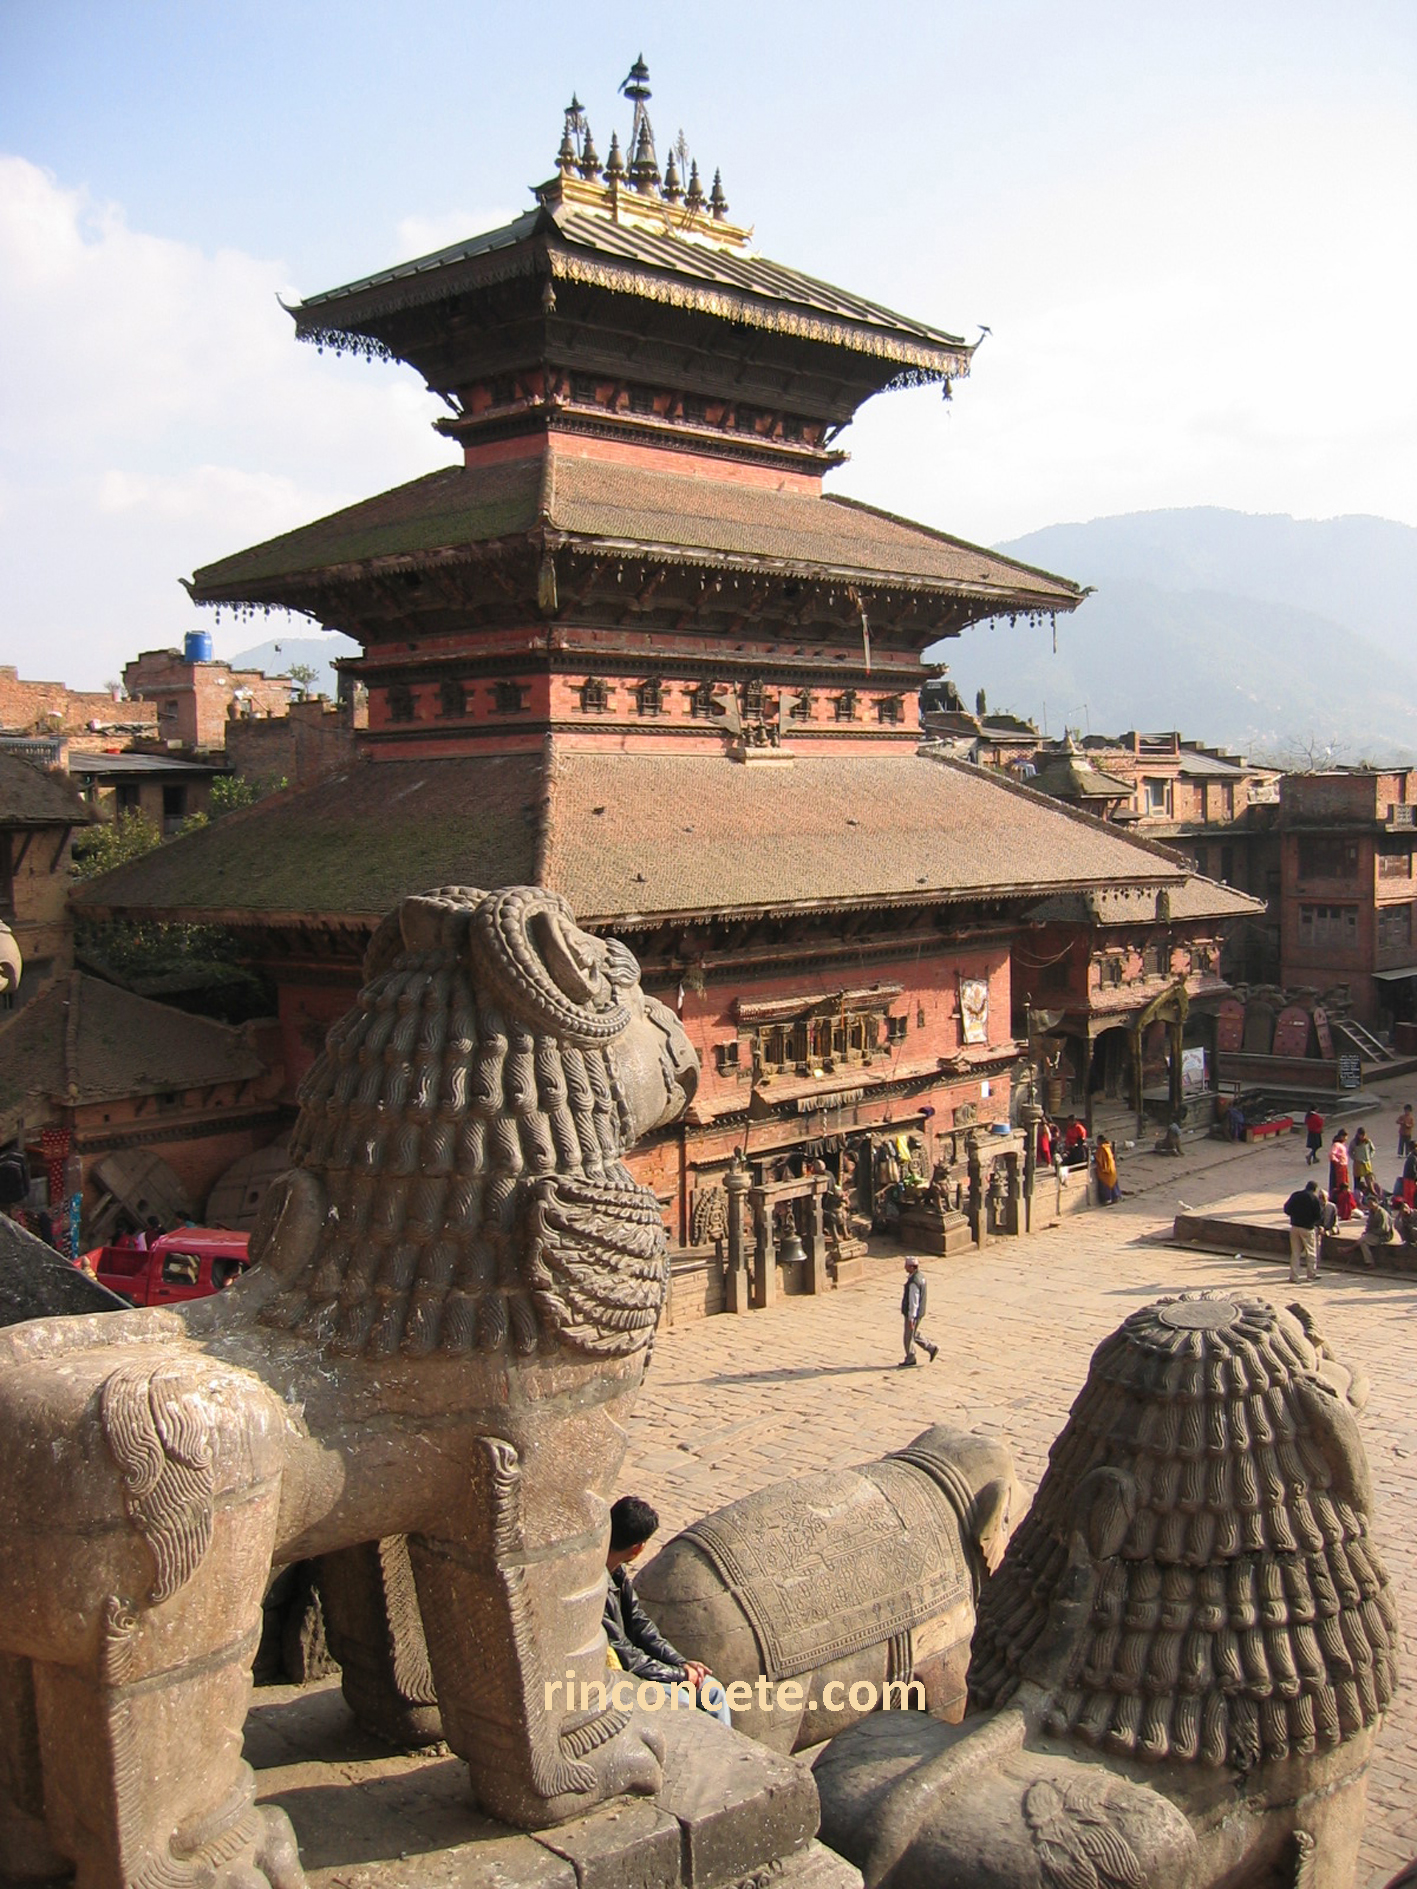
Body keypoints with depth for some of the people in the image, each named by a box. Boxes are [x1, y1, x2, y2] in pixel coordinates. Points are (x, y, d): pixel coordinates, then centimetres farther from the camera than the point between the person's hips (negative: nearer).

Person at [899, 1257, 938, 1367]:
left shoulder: (913, 1282, -28)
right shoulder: (920, 1275, 3)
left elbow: (913, 1302, -26)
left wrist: (911, 1318, -21)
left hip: (913, 1314, -9)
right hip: (919, 1312, 9)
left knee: (909, 1337, 8)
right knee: (914, 1335, 23)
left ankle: (910, 1359, 23)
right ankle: (931, 1348, 24)